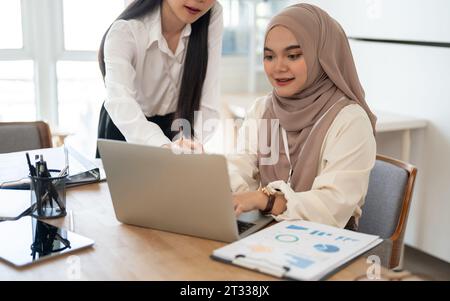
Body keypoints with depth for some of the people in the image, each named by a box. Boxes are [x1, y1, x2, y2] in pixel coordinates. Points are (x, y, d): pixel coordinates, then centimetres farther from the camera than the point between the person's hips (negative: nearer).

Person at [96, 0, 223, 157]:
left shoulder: (213, 16, -14)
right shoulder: (125, 31, -23)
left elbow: (207, 102, -18)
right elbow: (119, 101, -39)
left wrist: (192, 141, -36)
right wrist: (164, 146, -56)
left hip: (176, 129, 1)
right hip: (125, 132, -1)